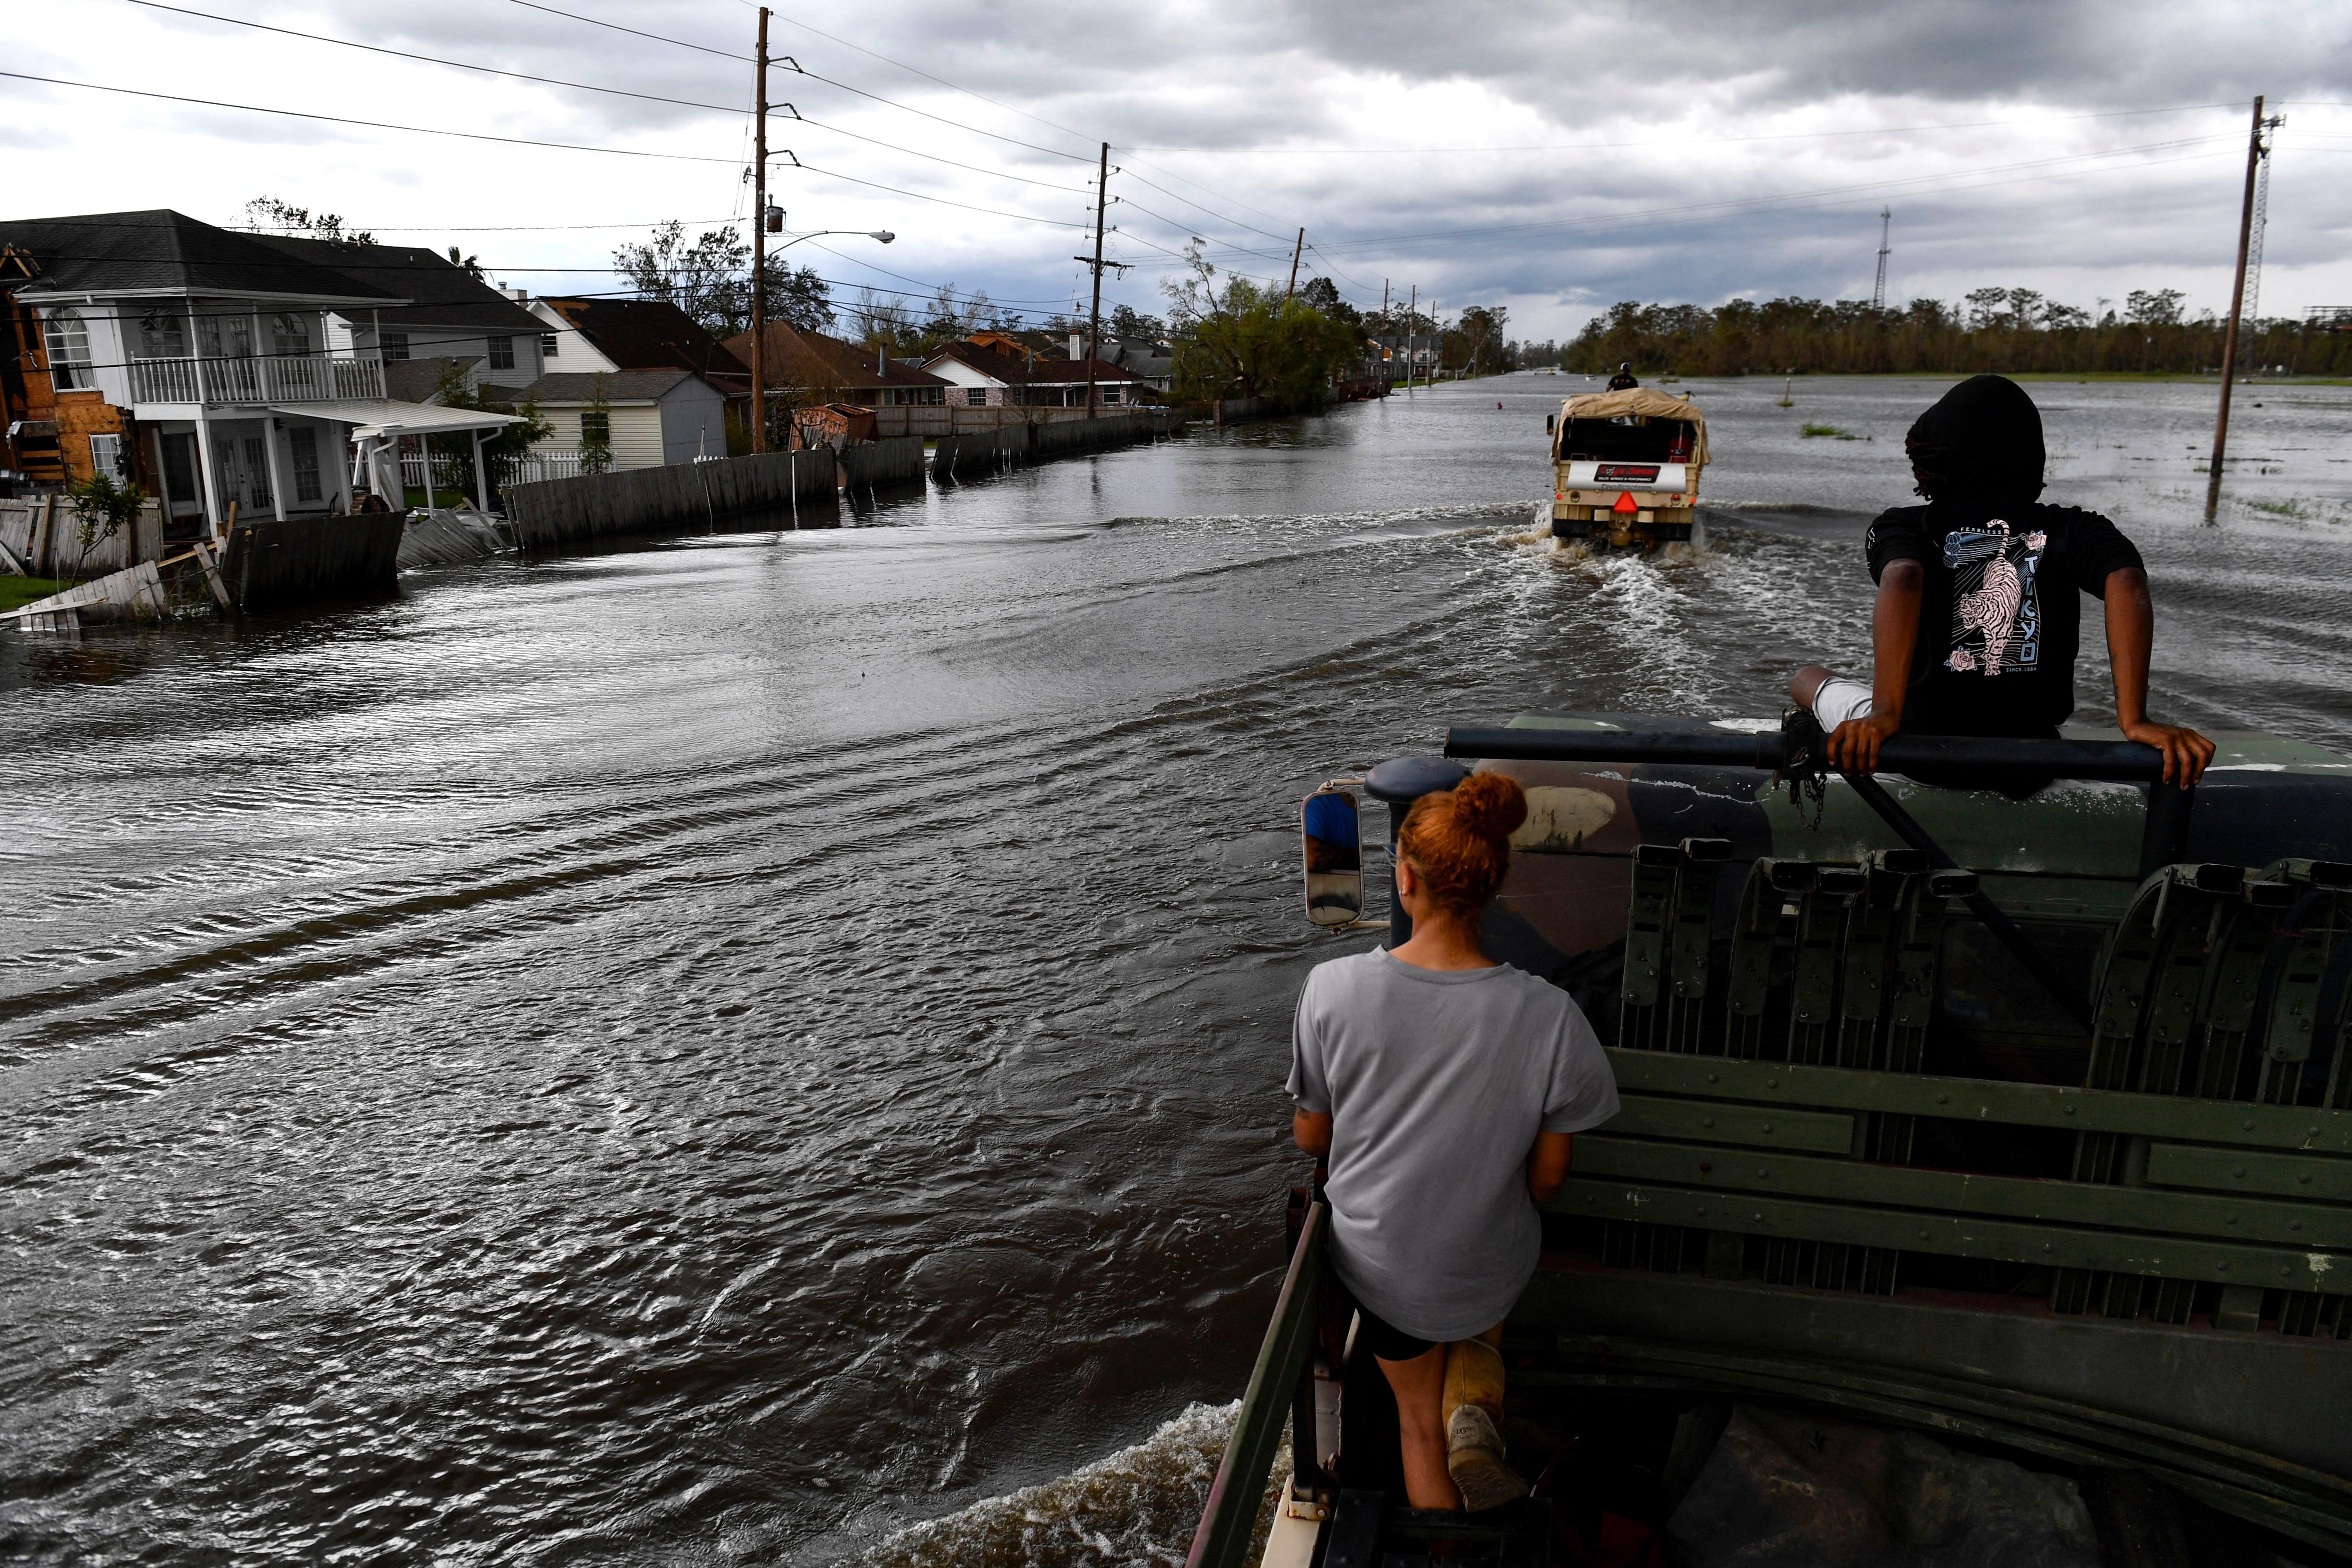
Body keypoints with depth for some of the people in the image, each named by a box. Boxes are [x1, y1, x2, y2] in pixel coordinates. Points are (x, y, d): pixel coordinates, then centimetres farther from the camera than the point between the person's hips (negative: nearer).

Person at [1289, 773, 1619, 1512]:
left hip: (1378, 1259, 0)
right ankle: (1474, 1404, 9)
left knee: (1418, 1420, 27)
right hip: (1490, 1266, 0)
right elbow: (1548, 1176, -12)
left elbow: (1311, 1137, -9)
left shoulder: (1332, 988, -25)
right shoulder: (1547, 1015, -26)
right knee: (1475, 1333, 36)